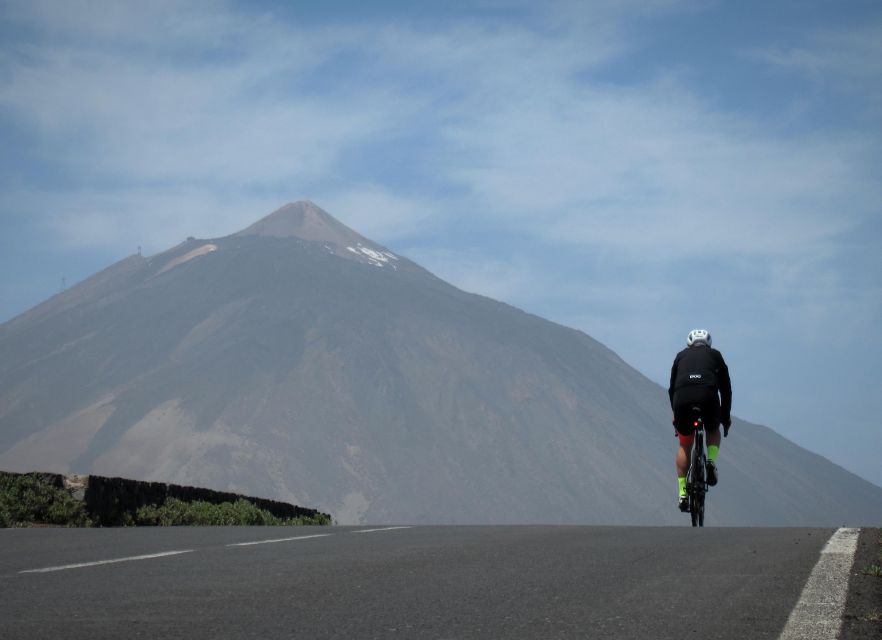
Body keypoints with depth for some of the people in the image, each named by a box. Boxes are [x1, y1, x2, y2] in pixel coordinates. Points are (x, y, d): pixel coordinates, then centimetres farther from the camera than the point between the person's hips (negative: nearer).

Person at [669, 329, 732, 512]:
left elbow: (672, 388, 31)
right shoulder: (715, 355, 28)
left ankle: (683, 494, 12)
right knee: (713, 431, 30)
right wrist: (726, 415, 36)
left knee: (685, 446, 20)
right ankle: (711, 461, 1)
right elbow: (726, 387, 27)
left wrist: (675, 413, 42)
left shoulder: (681, 356, 30)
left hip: (682, 397, 1)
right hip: (708, 395, -1)